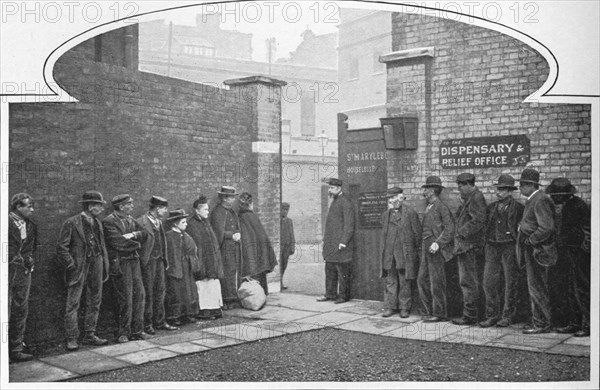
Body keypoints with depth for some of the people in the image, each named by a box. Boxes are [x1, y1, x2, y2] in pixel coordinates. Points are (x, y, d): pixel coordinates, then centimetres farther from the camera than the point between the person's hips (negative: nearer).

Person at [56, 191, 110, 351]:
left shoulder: (97, 223, 11)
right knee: (73, 304, -3)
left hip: (96, 266, 7)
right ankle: (72, 339, 4)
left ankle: (90, 335, 21)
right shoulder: (71, 223, -9)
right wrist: (72, 265, -14)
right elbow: (61, 248, -10)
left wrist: (105, 267, 10)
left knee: (94, 302, 11)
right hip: (79, 269, -7)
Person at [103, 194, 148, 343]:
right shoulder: (109, 222, -10)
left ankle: (137, 330, 15)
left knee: (139, 295, 7)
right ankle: (124, 333, 9)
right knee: (126, 299, -3)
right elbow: (118, 243, -18)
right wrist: (137, 244, -5)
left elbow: (144, 234, 10)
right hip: (120, 263, -7)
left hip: (134, 261, 7)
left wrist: (134, 234, -11)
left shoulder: (130, 219, 15)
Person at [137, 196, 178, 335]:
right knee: (148, 293, -1)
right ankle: (147, 324, 9)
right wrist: (142, 260, -19)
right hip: (148, 262, -8)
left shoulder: (159, 222, 15)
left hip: (159, 261, 8)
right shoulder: (141, 222, -13)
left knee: (160, 291, 11)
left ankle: (159, 321, 20)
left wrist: (165, 260, 16)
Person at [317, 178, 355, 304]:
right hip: (331, 244, 9)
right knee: (330, 271, 13)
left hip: (340, 245, -9)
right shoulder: (334, 201, 17)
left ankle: (344, 295, 6)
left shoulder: (345, 203, -12)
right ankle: (330, 294, 21)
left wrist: (343, 242, -20)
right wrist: (325, 238, 17)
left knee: (343, 272, -1)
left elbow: (349, 225, -17)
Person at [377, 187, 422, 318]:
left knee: (405, 282, 3)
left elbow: (418, 234, -1)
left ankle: (405, 308, 12)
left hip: (405, 254, -4)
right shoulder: (385, 215, 13)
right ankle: (390, 307, 13)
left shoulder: (410, 213, -3)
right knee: (390, 281, 7)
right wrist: (382, 253, 11)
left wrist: (415, 252, -1)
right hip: (388, 254, 4)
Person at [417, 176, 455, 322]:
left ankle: (439, 313, 5)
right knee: (422, 280, 9)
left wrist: (438, 243, -22)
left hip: (436, 248, -9)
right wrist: (423, 246, 11)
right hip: (426, 247, 9)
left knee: (436, 282, -4)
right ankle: (430, 310, 18)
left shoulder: (441, 207, -9)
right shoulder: (428, 208, 17)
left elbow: (449, 229, -14)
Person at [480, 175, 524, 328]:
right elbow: (485, 225, 17)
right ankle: (492, 315, 10)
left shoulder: (517, 207, -2)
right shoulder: (491, 207, 13)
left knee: (510, 283, 3)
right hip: (492, 247, 4)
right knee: (489, 282, 1)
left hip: (509, 247, -4)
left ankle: (508, 315, 15)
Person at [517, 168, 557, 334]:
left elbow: (547, 227, -25)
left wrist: (530, 240, -18)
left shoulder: (540, 200, -17)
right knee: (535, 287, 14)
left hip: (536, 249, -10)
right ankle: (539, 321, 22)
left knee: (536, 287, -4)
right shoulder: (532, 200, 14)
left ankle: (544, 323, 4)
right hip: (531, 249, 10)